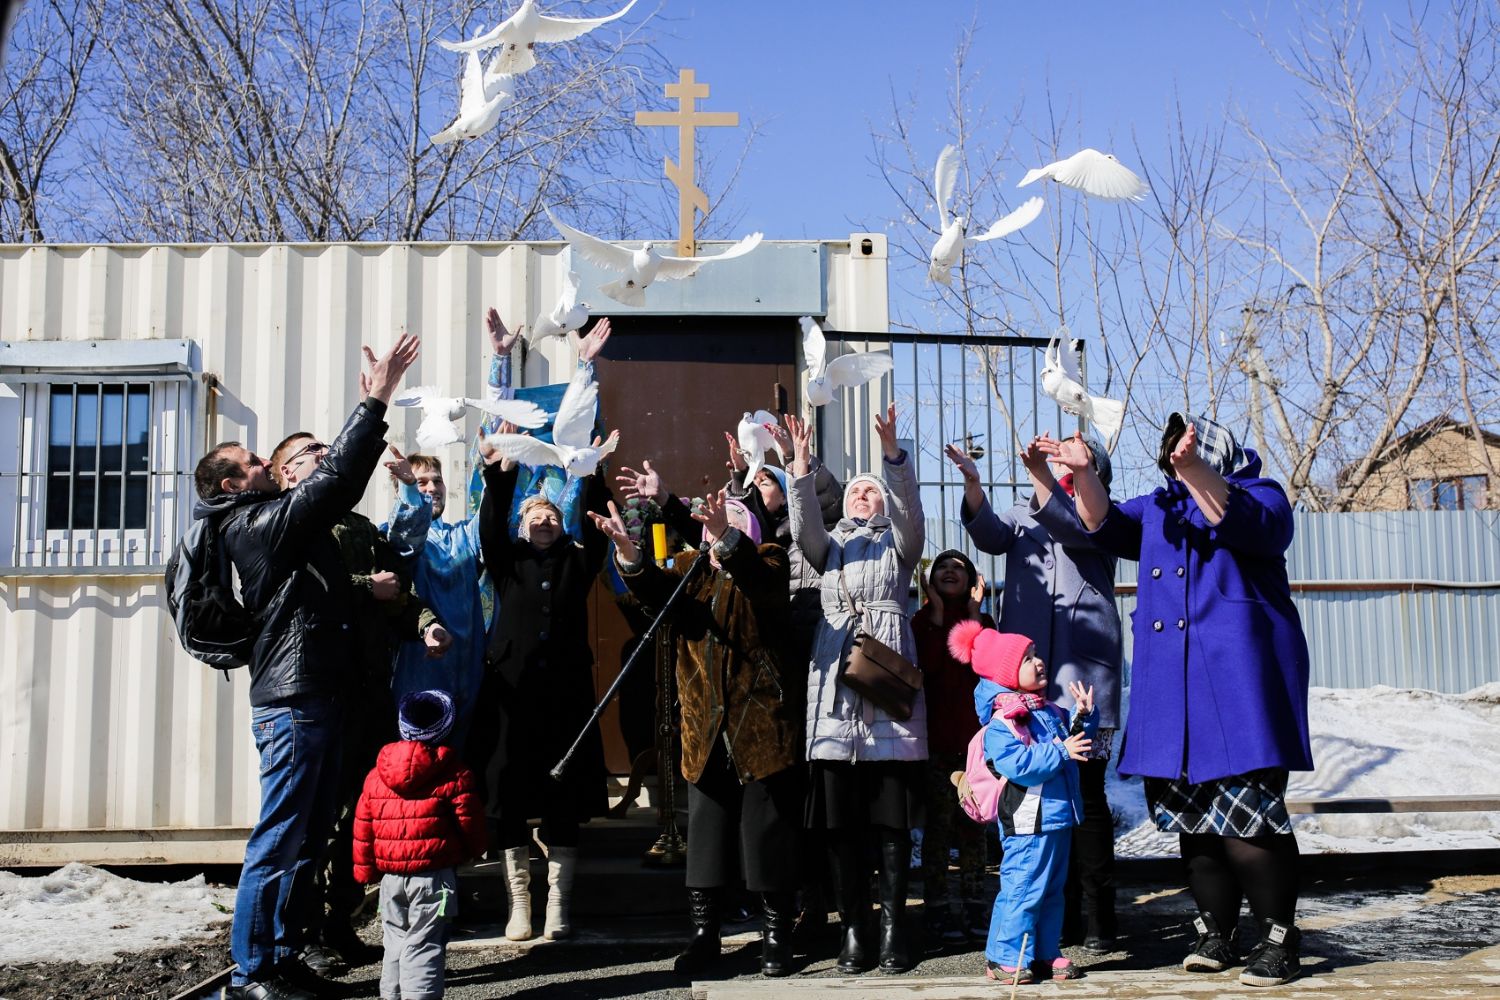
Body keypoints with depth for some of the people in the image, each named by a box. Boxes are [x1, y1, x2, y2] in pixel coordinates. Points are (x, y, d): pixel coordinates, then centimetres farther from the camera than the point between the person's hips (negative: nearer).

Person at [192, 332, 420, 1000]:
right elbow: (334, 478, -18)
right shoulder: (258, 524, -11)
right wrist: (377, 399, -17)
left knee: (307, 839, 15)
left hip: (313, 699, 10)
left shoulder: (272, 523, 19)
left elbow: (338, 487, 22)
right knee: (278, 842, -3)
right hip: (292, 701, -10)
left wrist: (377, 404, 15)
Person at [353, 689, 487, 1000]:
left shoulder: (376, 773, 6)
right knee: (424, 942, -3)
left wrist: (366, 870, 18)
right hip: (434, 874, -4)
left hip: (391, 876, 4)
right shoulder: (454, 773, -7)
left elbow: (363, 826, 9)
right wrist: (473, 851, 16)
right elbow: (469, 821, -4)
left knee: (395, 937, 17)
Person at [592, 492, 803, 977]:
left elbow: (763, 582, -23)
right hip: (704, 729, 4)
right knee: (705, 832, 9)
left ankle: (776, 935, 14)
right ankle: (703, 933, 20)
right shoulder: (689, 568, 13)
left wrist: (726, 537, -41)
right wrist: (629, 553, -29)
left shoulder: (766, 560, 2)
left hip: (761, 723, -4)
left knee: (768, 831, 2)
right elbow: (657, 591, -8)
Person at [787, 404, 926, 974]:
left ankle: (893, 927, 5)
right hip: (836, 684, 1)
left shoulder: (898, 544, 16)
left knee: (892, 816, -2)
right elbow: (804, 525, -2)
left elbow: (909, 508, -5)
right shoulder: (829, 546, 19)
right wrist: (801, 467, -17)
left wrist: (892, 454, -21)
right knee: (841, 819, 0)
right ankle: (853, 930, 6)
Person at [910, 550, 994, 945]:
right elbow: (922, 667, -14)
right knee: (938, 823, -2)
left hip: (975, 734, 2)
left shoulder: (983, 623, 11)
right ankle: (938, 909, 2)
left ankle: (974, 904, 15)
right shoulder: (920, 622, 5)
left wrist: (974, 615, -11)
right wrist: (937, 616, -12)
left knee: (972, 823, 8)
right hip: (936, 736, -2)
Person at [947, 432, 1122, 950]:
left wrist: (1040, 473, -26)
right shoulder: (1023, 514, 21)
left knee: (1085, 794, -6)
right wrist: (973, 484, -19)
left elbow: (1075, 527, -12)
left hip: (1082, 667, -3)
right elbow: (990, 534, 0)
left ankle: (1095, 919, 0)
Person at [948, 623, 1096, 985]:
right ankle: (1004, 958, 5)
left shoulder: (1050, 710, 12)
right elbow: (1019, 765, -27)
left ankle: (1045, 954, 26)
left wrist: (1084, 717, 9)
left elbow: (1074, 741, 25)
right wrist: (1060, 752, -23)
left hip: (1058, 814, 9)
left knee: (1052, 889, 15)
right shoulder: (1001, 723, -16)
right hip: (1028, 821, -9)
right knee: (1023, 889, -5)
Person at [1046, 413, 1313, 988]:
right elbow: (1106, 526, 9)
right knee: (1193, 818, 8)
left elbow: (1243, 522, -16)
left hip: (1239, 676, -6)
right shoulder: (1158, 508, 23)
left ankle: (1279, 939, 0)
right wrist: (1084, 474, -9)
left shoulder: (1259, 494, 6)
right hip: (1171, 684, 6)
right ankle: (1217, 932, 18)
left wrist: (1193, 469, -32)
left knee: (1247, 818, -11)